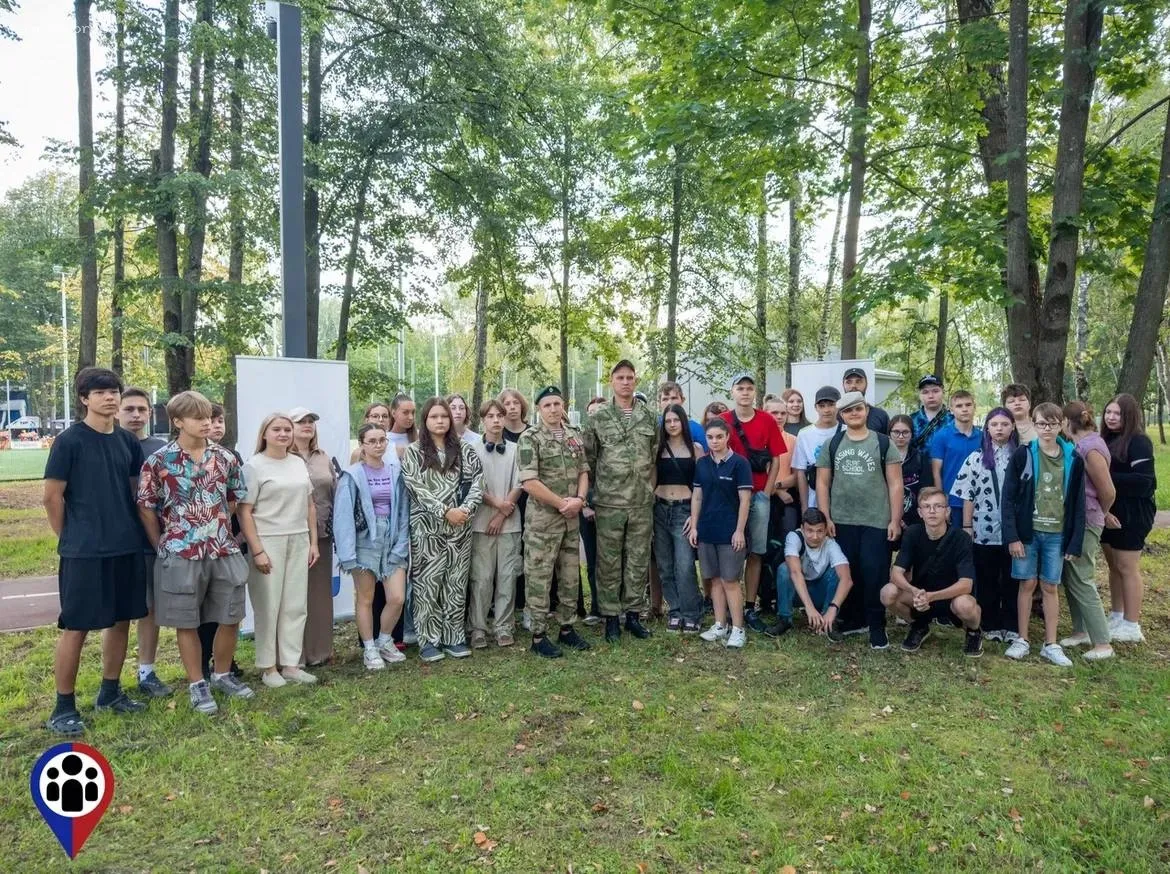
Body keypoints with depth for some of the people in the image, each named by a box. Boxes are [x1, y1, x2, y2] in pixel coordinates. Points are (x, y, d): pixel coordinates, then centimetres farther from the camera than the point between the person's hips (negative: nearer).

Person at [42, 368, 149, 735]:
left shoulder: (128, 441, 7)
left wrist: (129, 531, 10)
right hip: (83, 552, -6)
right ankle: (64, 706, 14)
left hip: (127, 547, 6)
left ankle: (110, 691, 28)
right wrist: (71, 539, 1)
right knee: (75, 628, 1)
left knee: (121, 620, 13)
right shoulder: (69, 440, -9)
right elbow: (52, 497, -6)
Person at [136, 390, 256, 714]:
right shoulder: (159, 462, -7)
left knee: (231, 617, 9)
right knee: (187, 623, 7)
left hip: (225, 551, 4)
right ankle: (197, 685, 21)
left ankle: (223, 675, 30)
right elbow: (146, 507, -1)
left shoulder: (225, 458, 3)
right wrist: (162, 546, 1)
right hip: (181, 554, -3)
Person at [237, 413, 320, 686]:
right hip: (268, 542, -5)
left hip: (298, 541, 5)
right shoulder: (254, 465, -5)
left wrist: (313, 541, 10)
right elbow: (244, 512, -10)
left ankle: (291, 663, 18)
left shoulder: (299, 464, 10)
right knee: (269, 606, 2)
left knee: (295, 605, 8)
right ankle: (268, 667, 15)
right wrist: (257, 550, -15)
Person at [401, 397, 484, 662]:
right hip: (427, 527, -3)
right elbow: (417, 489, -8)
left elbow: (476, 481, 1)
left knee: (456, 583, 8)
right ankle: (428, 640, 10)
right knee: (428, 584, 1)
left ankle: (454, 637, 18)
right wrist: (445, 511, -16)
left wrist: (466, 509, -14)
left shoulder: (463, 450, 9)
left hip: (460, 527, 3)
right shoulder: (413, 452, 1)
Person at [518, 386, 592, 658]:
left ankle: (566, 628, 26)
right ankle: (539, 636, 11)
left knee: (571, 577, 13)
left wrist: (579, 499, -7)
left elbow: (583, 471, 12)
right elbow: (529, 483, -17)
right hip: (542, 519, -6)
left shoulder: (575, 435, 9)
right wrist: (562, 503, -13)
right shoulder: (529, 438, -10)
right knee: (540, 578, 1)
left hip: (571, 518, 6)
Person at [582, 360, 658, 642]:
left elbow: (655, 457, 13)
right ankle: (611, 616, 16)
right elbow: (588, 459, 2)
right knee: (609, 562, 4)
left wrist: (650, 489, 9)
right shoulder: (598, 418, 0)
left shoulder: (649, 417, 8)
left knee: (638, 560, 9)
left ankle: (633, 614, 21)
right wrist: (594, 493, 1)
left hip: (642, 503, 2)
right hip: (608, 503, -2)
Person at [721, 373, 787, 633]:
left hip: (760, 496, 1)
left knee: (755, 552, 4)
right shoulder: (721, 421, 1)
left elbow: (775, 460, 6)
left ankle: (750, 608, 11)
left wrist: (766, 493, -1)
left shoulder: (767, 421, 4)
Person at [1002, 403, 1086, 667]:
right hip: (1028, 532, -1)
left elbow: (1078, 504, 3)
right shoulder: (1023, 454, -5)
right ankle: (1022, 640, 17)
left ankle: (1051, 644, 18)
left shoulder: (1073, 459, 1)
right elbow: (1009, 498, -6)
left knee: (1050, 587, 9)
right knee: (1027, 584, 6)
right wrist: (1012, 536, -12)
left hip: (1057, 535, 2)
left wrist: (1075, 542, 0)